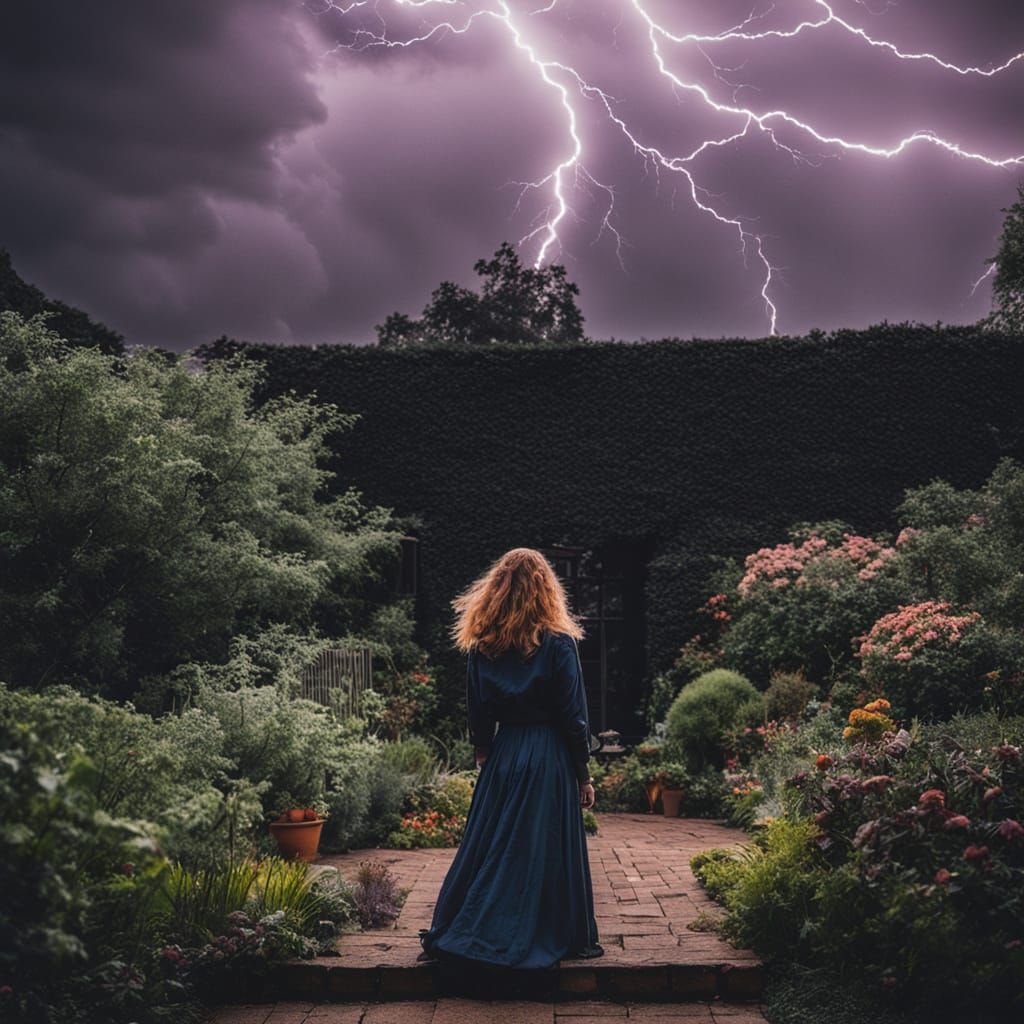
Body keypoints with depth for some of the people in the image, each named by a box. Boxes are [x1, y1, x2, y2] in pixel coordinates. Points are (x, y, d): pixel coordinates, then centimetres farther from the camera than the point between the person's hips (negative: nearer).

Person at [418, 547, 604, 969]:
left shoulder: (481, 646, 0)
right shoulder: (557, 643, -10)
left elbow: (477, 713, 6)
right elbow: (574, 716, -8)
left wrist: (483, 755, 18)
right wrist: (584, 775, -1)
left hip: (503, 755, 4)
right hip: (550, 758, -4)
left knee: (488, 846, 11)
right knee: (551, 849, 4)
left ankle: (449, 935, 15)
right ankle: (571, 938, 15)